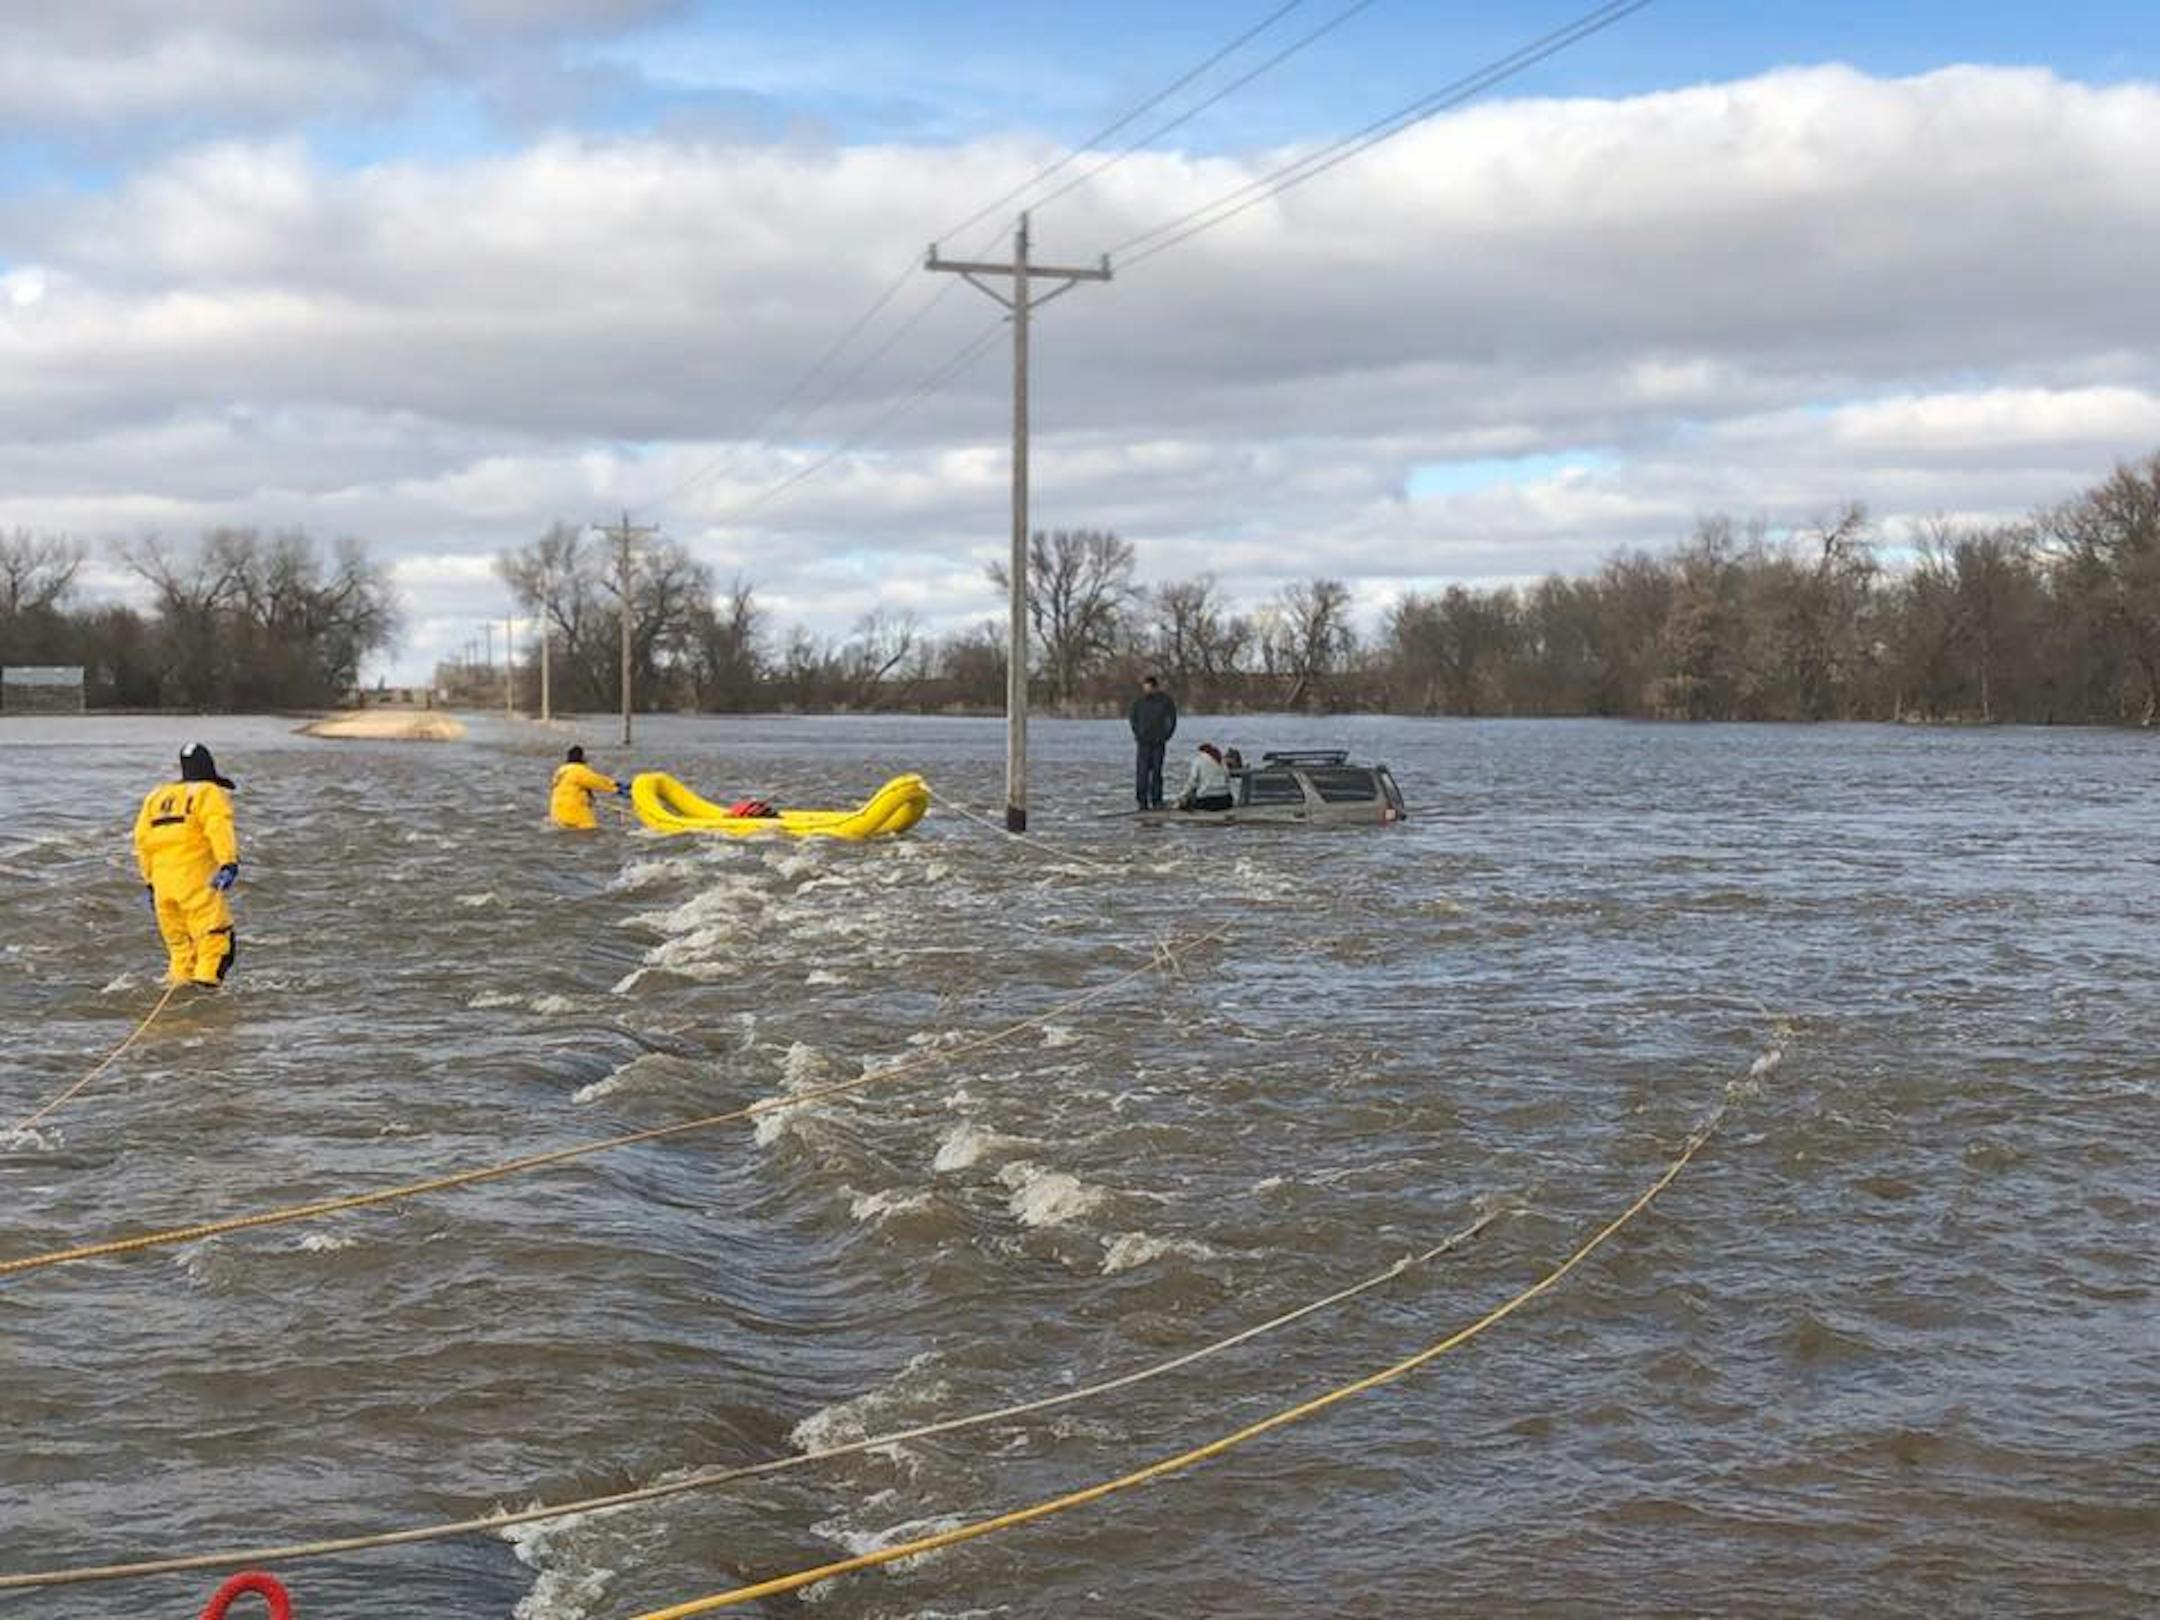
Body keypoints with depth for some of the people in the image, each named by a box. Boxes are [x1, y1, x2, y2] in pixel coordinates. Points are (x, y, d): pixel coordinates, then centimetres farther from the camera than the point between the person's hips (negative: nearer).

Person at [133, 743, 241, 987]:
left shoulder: (156, 796, 22)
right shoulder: (209, 794, 3)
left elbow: (142, 841, 22)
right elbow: (219, 829, -15)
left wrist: (149, 882, 28)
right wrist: (229, 863, -26)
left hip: (161, 881, 6)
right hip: (195, 878, -6)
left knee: (178, 942, 16)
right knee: (217, 936, -10)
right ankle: (206, 978, -23)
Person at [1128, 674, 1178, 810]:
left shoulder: (1165, 700, -2)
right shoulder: (1139, 701, -1)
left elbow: (1172, 719, 6)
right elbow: (1132, 718, 13)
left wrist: (1166, 735, 0)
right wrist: (1137, 733, 4)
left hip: (1158, 742, 0)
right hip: (1143, 742, 0)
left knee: (1157, 772, 4)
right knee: (1142, 771, -9)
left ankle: (1156, 800, 10)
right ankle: (1142, 800, -7)